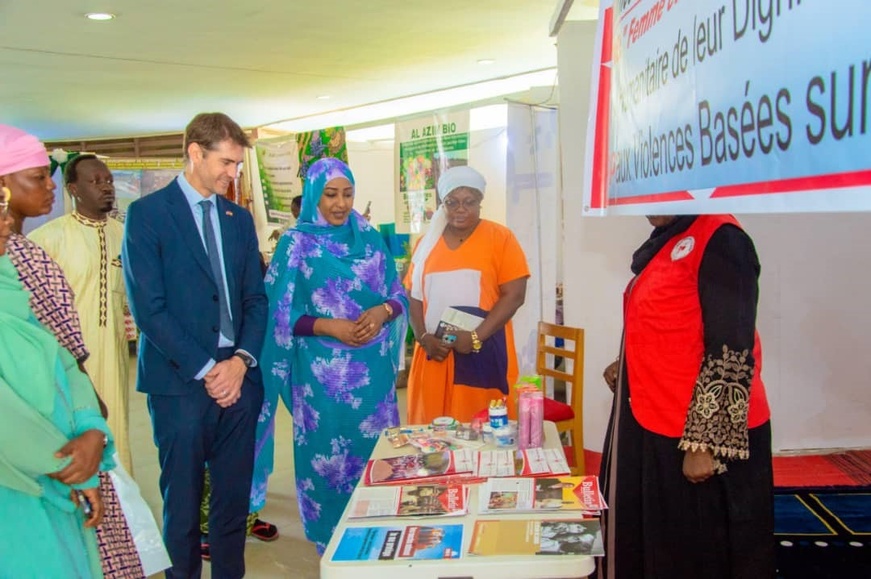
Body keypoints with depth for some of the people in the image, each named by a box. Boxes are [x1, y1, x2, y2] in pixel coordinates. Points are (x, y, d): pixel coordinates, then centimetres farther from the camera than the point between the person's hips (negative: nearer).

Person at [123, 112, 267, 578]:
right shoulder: (146, 213, -4)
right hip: (180, 381, -4)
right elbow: (148, 308, -10)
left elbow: (255, 298, 11)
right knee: (182, 500, 7)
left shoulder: (239, 218, 12)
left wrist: (241, 360, -5)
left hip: (237, 377, 4)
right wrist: (205, 370, -12)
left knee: (234, 496, 10)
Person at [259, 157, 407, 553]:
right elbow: (279, 314, -6)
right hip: (321, 371, -3)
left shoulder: (370, 239, 6)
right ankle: (332, 541, 23)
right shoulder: (296, 244, -4)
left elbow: (399, 296, 8)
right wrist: (329, 327, -19)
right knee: (327, 452, 5)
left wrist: (382, 311, -14)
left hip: (372, 367, 4)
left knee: (377, 447, 9)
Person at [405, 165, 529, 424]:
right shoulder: (427, 242, 12)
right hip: (435, 353, 3)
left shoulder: (500, 238, 0)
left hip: (484, 352, -3)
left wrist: (476, 337, -14)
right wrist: (423, 337, -4)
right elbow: (414, 296, 12)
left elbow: (514, 295, -6)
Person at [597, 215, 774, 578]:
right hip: (653, 424, 9)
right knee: (652, 545, 19)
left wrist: (706, 442, -21)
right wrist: (629, 366, 15)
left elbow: (730, 354, -21)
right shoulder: (667, 238, 12)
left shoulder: (720, 239, -17)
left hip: (705, 434, -9)